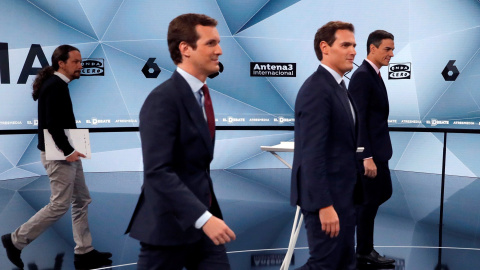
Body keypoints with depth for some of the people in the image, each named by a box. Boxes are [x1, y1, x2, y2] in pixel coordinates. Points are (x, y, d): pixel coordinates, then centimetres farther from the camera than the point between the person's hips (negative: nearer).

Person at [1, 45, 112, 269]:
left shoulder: (57, 85, 14)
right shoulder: (56, 86, -16)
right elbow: (52, 124, -24)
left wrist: (70, 150, 8)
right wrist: (68, 151, -20)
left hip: (66, 152, 10)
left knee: (82, 201, 11)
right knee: (60, 204, -2)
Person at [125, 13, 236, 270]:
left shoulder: (199, 93, 9)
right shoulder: (163, 99, -19)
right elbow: (158, 172, -26)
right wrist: (203, 218, -29)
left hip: (200, 218, 8)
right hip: (170, 224, -8)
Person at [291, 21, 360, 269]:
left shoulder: (336, 86, 13)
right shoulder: (317, 89, -19)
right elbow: (312, 153, -25)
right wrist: (324, 205, -26)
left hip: (341, 192, 10)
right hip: (325, 195, -10)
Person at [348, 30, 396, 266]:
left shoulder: (374, 75, 13)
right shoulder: (362, 76, -17)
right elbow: (358, 120, -23)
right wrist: (367, 157, -25)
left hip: (377, 149, 10)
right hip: (367, 151, -10)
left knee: (384, 192, 17)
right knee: (370, 199, 2)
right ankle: (364, 251, 18)